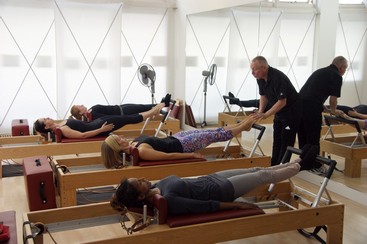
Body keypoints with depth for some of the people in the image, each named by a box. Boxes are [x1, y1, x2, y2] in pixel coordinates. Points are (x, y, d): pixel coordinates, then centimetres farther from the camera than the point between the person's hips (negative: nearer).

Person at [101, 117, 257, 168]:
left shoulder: (133, 143, -5)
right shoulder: (141, 151, -32)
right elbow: (168, 156, -28)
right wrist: (192, 155, -22)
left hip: (175, 138, 8)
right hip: (181, 145, -8)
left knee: (213, 132, 15)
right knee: (215, 135, 6)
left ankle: (242, 125, 31)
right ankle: (243, 126, 28)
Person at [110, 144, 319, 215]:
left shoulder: (157, 186, -8)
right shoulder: (168, 200, -33)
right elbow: (205, 206, -29)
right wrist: (238, 205, -23)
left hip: (209, 179, 8)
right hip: (219, 189, -8)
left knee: (256, 170, 18)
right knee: (264, 175, 8)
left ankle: (297, 162, 39)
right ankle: (300, 165, 33)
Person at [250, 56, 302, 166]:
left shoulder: (278, 78, -29)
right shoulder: (260, 78, -4)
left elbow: (282, 102, -29)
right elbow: (263, 96, 10)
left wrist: (265, 115, -30)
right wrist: (260, 111, -4)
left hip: (292, 111, -8)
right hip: (279, 112, 9)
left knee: (286, 141, -5)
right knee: (276, 140, 11)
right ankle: (274, 166, 17)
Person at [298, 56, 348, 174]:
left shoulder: (320, 71, 25)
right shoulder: (337, 76, 2)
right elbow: (333, 99, -1)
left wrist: (322, 107, 44)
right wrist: (333, 111, 19)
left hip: (299, 102, 8)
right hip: (312, 107, -7)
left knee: (302, 137, 16)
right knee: (313, 138, 3)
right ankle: (315, 166, 12)